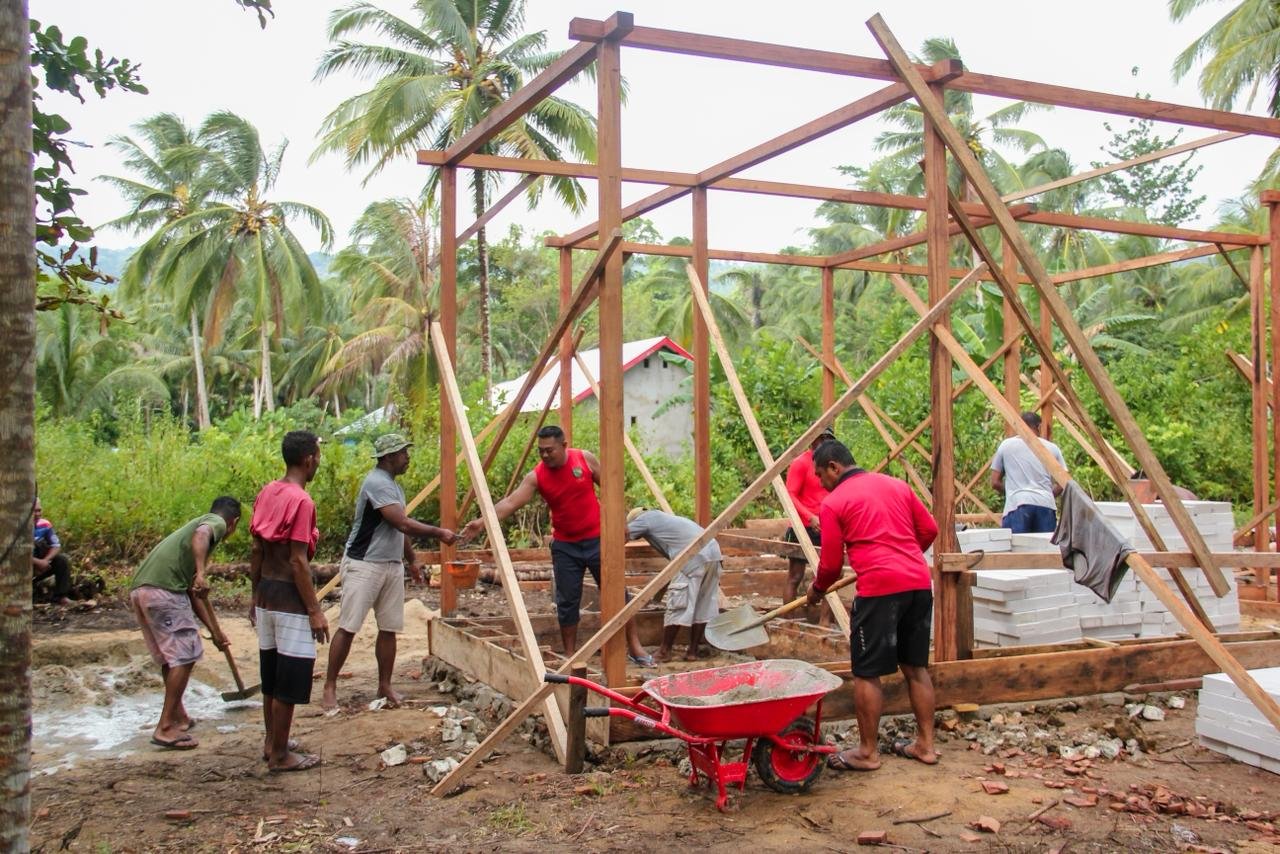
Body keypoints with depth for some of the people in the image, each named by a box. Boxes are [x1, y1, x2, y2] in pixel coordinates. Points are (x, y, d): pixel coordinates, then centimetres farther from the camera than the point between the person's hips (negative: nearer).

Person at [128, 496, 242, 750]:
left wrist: (214, 632, 38)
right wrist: (201, 572, -33)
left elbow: (193, 592, 35)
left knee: (169, 657, 20)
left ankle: (178, 716, 32)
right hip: (163, 589, -9)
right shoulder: (217, 523, 8)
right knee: (184, 657, -2)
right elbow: (201, 535, -21)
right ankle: (165, 728, -1)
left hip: (139, 590, 9)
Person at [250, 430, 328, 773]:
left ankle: (272, 742, 31)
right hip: (290, 597, -9)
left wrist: (255, 596, 20)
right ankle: (280, 755, 10)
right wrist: (315, 611, -16)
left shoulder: (267, 494, 7)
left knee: (271, 674, 19)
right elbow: (297, 562, -20)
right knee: (290, 679, 2)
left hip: (266, 593, 9)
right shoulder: (301, 501, -18)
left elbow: (257, 551, 12)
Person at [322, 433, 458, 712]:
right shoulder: (377, 482, -17)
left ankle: (385, 686, 16)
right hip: (364, 565, -9)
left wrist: (411, 560, 23)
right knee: (347, 628, -4)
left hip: (392, 566, 9)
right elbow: (403, 524, -22)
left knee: (389, 629, 7)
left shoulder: (393, 485, 14)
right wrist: (438, 533, -15)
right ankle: (329, 687, 4)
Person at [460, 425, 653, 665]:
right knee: (567, 601, 3)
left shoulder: (585, 459, -8)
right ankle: (570, 655, 16)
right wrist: (482, 522, -32)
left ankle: (635, 648, 15)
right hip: (565, 546, 1)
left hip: (597, 539, -1)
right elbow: (510, 502, -19)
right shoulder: (536, 477, -9)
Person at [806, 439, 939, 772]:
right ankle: (925, 744, 22)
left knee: (867, 673, 4)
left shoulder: (833, 503, 0)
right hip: (919, 583, 7)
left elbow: (831, 563, 2)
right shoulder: (897, 485, 16)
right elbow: (929, 530, 17)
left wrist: (817, 589, 22)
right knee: (916, 666, 16)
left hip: (880, 588, -6)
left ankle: (868, 752, 10)